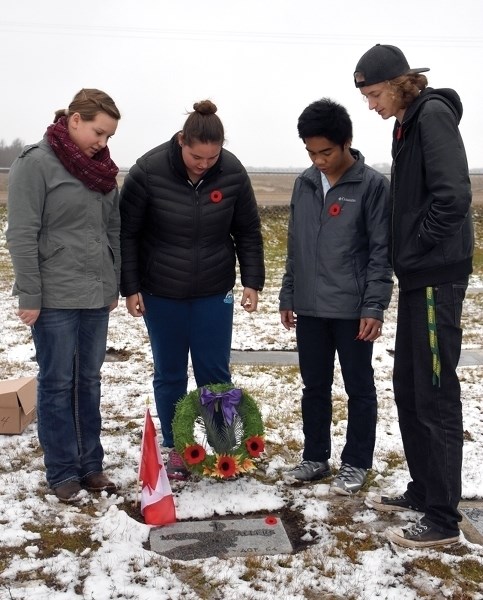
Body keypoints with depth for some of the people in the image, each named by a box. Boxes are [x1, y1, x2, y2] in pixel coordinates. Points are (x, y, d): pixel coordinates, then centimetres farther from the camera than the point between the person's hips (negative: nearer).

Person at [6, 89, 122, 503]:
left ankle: (90, 464, 24)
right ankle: (62, 473, 17)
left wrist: (114, 285, 14)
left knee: (89, 381, 13)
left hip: (96, 297, 6)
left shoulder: (101, 169, 10)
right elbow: (22, 235, -12)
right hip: (55, 298, -6)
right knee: (57, 384, 5)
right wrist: (29, 296, -14)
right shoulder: (36, 163, -10)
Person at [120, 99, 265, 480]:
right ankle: (176, 450, 24)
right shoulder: (148, 171, -17)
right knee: (170, 375, 9)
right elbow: (127, 233, -7)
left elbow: (248, 233, 0)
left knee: (215, 373, 7)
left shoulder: (233, 172, -12)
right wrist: (130, 287, -7)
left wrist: (252, 281, -4)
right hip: (161, 292, -1)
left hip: (215, 291, 1)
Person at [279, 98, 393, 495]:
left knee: (359, 388, 8)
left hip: (352, 309, -5)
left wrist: (374, 307, -14)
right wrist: (288, 296, 13)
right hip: (309, 308, 5)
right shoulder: (304, 183, 9)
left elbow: (381, 251, -9)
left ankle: (356, 464, 21)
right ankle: (315, 457, 28)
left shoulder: (372, 185, -7)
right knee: (314, 387, 14)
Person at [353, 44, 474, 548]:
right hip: (416, 276, 10)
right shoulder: (407, 124, 17)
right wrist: (403, 256, 10)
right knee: (407, 388, 14)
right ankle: (422, 490, 28)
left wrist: (416, 248, -13)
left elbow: (453, 195, -22)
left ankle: (443, 518, 7)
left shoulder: (433, 114, -11)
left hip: (436, 277, -10)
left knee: (435, 396, -4)